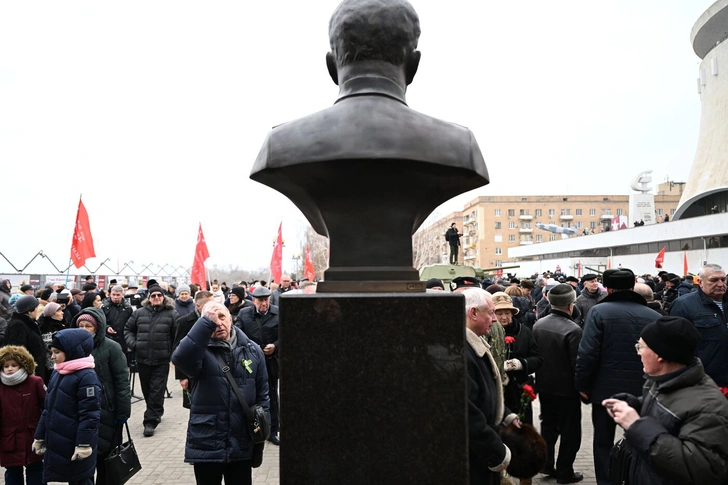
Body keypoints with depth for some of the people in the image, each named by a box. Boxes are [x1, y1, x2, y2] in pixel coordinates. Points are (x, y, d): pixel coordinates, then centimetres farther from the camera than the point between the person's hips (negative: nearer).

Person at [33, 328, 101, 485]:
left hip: (76, 446, -8)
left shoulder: (86, 376, -18)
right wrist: (40, 437, 18)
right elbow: (48, 409, 17)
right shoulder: (57, 374, 10)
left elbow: (89, 415, -20)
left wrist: (84, 444, -20)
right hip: (57, 444, 8)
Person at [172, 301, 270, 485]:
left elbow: (262, 393, 8)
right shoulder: (200, 350, -7)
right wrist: (207, 322, -31)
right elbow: (180, 358, -33)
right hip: (206, 444, -2)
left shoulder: (252, 350, 2)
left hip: (242, 445, 3)